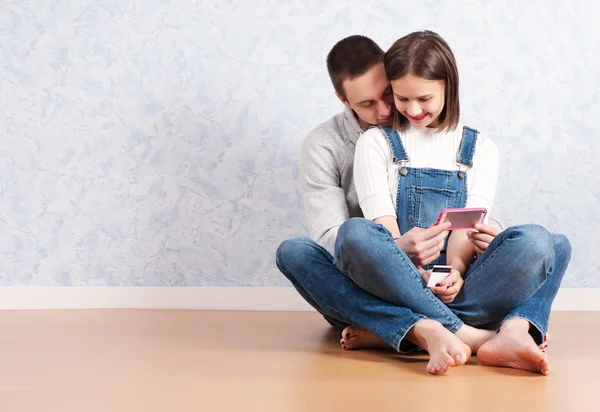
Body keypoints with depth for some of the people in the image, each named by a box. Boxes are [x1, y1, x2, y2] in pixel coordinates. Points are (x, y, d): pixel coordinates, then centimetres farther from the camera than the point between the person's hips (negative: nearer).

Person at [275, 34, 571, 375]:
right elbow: (330, 239, -9)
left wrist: (482, 236, -15)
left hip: (444, 287, 2)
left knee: (552, 245, -14)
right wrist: (397, 250, -30)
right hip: (371, 292, -2)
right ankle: (464, 333, -43)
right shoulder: (324, 146, 2)